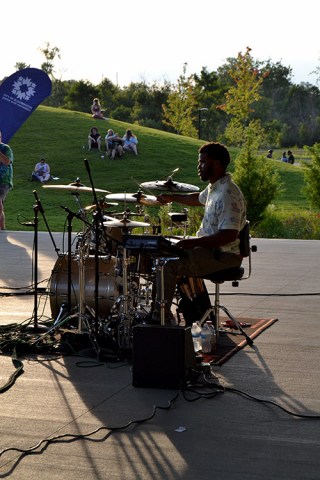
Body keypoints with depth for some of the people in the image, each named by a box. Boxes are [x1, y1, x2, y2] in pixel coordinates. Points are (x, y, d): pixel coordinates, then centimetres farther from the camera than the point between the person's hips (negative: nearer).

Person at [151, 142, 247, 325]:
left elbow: (229, 235, -31)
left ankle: (160, 317, -6)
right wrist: (172, 197, 26)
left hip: (224, 256, -11)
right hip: (210, 248, 11)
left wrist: (194, 242, -29)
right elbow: (199, 199, 34)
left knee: (167, 264, -17)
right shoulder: (214, 187, 9)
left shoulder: (228, 194, -24)